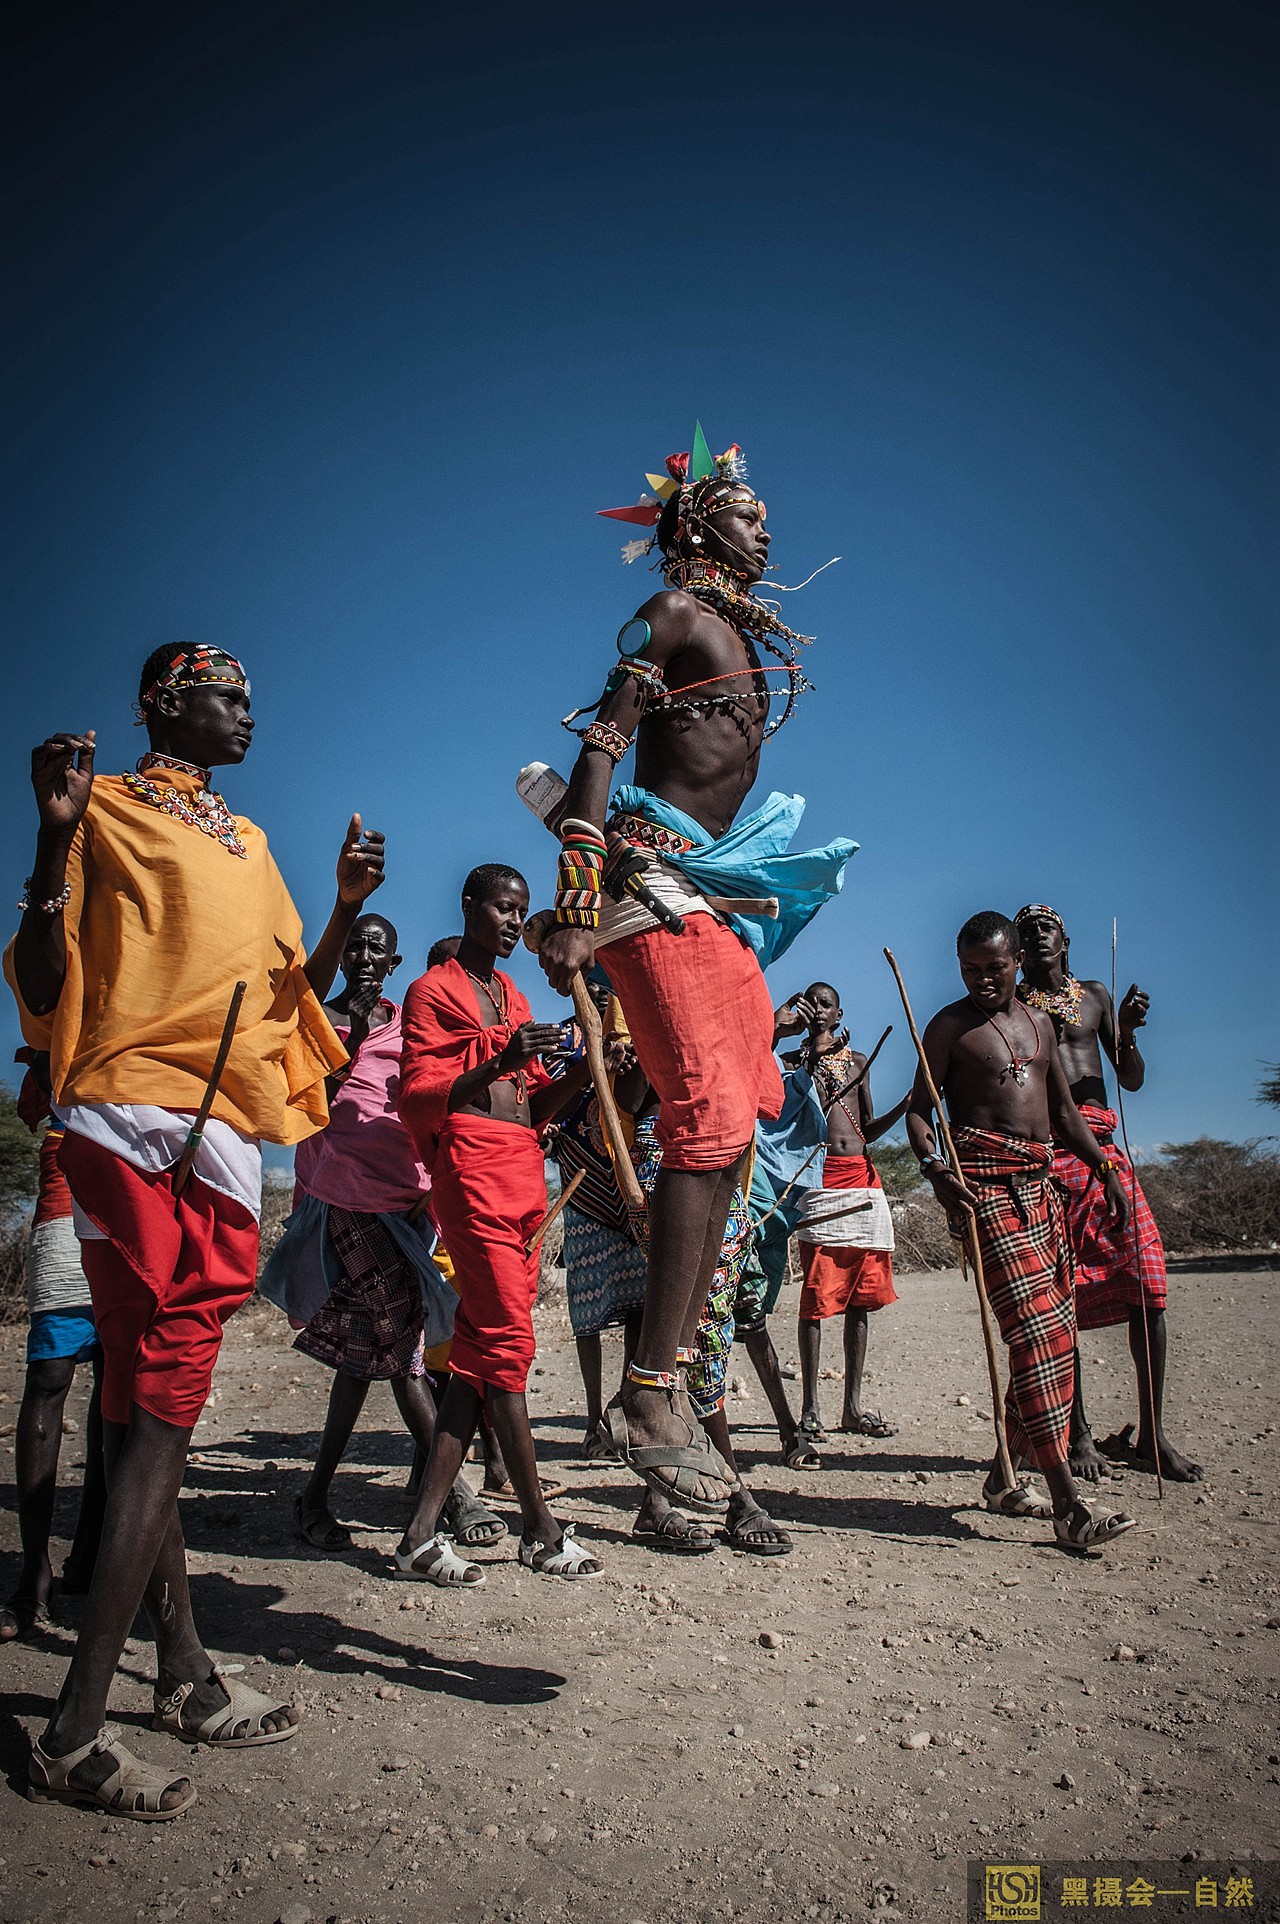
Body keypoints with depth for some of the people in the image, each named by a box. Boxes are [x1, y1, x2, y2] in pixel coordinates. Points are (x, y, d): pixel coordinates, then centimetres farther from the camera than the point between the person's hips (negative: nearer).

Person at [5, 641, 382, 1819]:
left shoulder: (248, 846, 25)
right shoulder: (105, 807, 4)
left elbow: (291, 996, 22)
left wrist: (348, 907, 7)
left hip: (228, 1136, 7)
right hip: (131, 1117, -7)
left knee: (156, 1409, 11)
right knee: (156, 1409, -12)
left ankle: (185, 1679, 17)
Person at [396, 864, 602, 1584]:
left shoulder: (514, 998, 24)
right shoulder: (433, 990, 2)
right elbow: (418, 1101, -8)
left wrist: (584, 1068, 2)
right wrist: (496, 1065, -21)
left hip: (524, 1174, 8)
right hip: (470, 1171, -8)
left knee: (481, 1343, 3)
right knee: (508, 1336, -9)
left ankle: (423, 1532, 6)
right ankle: (543, 1532, 0)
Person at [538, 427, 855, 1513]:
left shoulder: (750, 633, 26)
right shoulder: (671, 614, 1)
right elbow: (603, 745, -11)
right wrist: (577, 900, -22)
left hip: (719, 894, 9)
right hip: (656, 878, -9)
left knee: (727, 1134, 5)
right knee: (710, 1117, -19)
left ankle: (669, 1381, 11)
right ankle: (648, 1398, -16)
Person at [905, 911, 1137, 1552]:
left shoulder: (1039, 1023, 19)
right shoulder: (950, 1027, 1)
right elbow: (919, 1110, -3)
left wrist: (1105, 1170, 16)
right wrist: (933, 1167, -21)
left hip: (1039, 1182, 7)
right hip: (983, 1181, -7)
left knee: (1058, 1329, 6)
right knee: (1035, 1328, -16)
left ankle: (1004, 1476, 19)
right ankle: (1067, 1504, -15)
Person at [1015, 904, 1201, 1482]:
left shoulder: (1095, 996, 20)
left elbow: (1132, 1080, 16)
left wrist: (1127, 1033, -2)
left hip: (1100, 1148, 3)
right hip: (1038, 1150, -3)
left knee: (1147, 1282, -5)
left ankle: (1151, 1436, 3)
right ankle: (1079, 1435, 5)